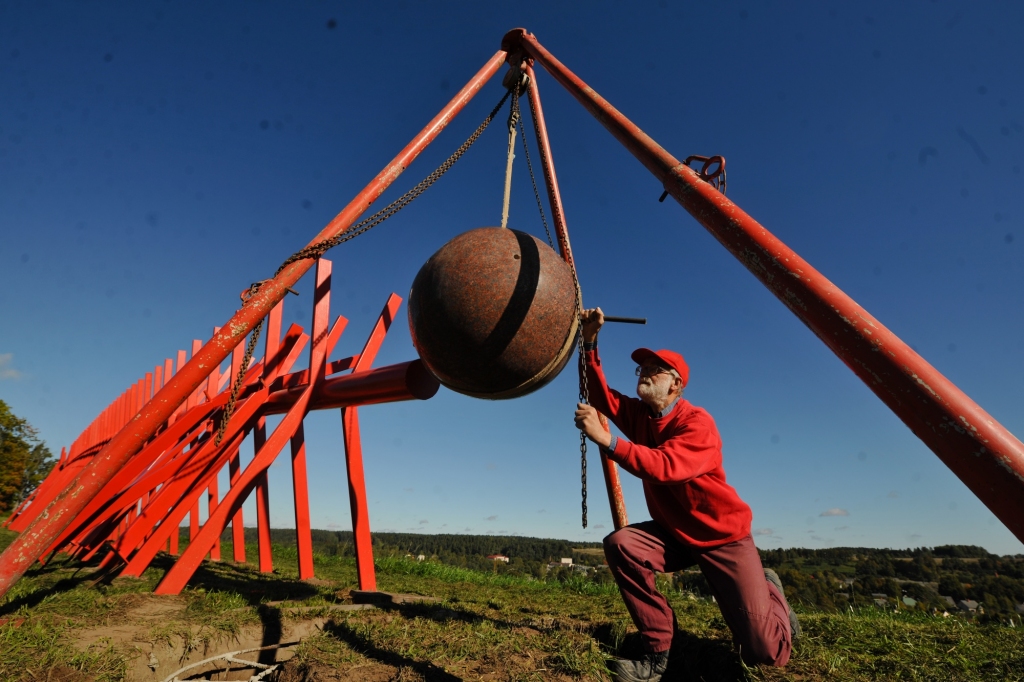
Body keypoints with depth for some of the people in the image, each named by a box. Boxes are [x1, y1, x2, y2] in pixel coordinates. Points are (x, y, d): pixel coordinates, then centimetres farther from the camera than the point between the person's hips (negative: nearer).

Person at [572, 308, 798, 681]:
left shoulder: (697, 423, -24)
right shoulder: (639, 415, -2)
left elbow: (663, 467, -39)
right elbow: (601, 394, -12)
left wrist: (605, 439, -45)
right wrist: (589, 342, -23)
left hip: (722, 536, -5)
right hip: (673, 533, 5)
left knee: (764, 652, -6)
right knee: (621, 544, -25)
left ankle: (769, 592, 30)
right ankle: (658, 651, -8)